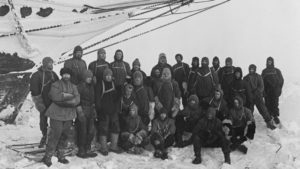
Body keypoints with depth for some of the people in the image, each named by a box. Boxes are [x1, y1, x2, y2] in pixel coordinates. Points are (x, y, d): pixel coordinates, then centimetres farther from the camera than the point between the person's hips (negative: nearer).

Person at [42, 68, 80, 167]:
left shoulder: (73, 87, 13)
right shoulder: (56, 85, -1)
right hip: (57, 114, -5)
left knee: (64, 135, 9)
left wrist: (63, 96, -14)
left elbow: (77, 100, -2)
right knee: (55, 135, -7)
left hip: (69, 115, 5)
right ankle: (48, 157, 3)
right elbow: (55, 96, -20)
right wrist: (69, 96, -13)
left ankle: (60, 156, 22)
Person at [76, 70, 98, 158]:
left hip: (90, 111, 7)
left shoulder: (92, 87, 13)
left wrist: (94, 109, 14)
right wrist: (79, 111, -16)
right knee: (82, 132, -3)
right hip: (82, 110, -7)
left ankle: (87, 150, 18)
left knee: (91, 131, 7)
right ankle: (81, 151, 7)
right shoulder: (80, 86, -8)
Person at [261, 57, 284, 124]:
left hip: (275, 91, -1)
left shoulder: (277, 71, 4)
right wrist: (263, 90, 0)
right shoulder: (264, 71, 7)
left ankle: (276, 117, 9)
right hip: (267, 92, 1)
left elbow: (281, 80, 5)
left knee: (275, 104, -2)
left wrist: (279, 89, -3)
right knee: (268, 104, 3)